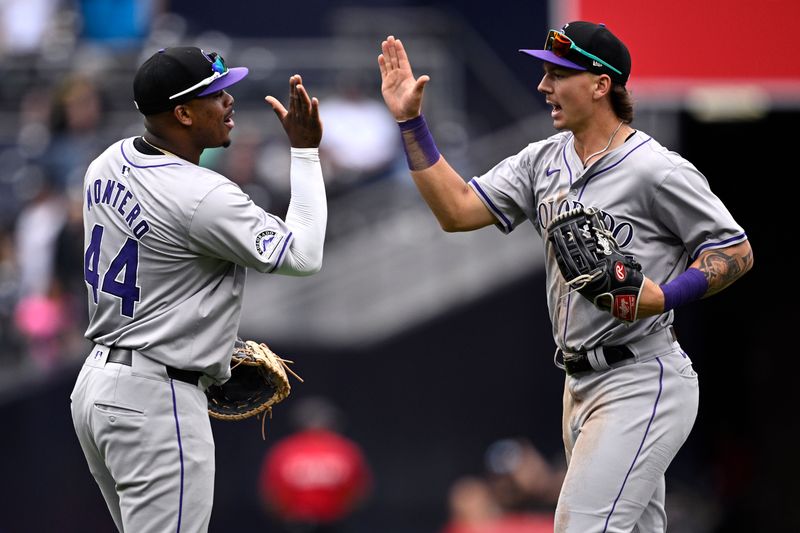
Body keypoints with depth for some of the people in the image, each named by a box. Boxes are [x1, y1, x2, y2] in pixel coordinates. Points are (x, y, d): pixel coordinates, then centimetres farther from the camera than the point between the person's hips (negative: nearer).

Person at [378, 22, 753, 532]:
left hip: (641, 386, -8)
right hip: (580, 384, 8)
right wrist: (411, 121, 0)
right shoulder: (544, 161, 9)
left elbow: (738, 250, -8)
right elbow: (457, 210, 5)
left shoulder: (658, 172, -13)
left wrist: (664, 297, -24)